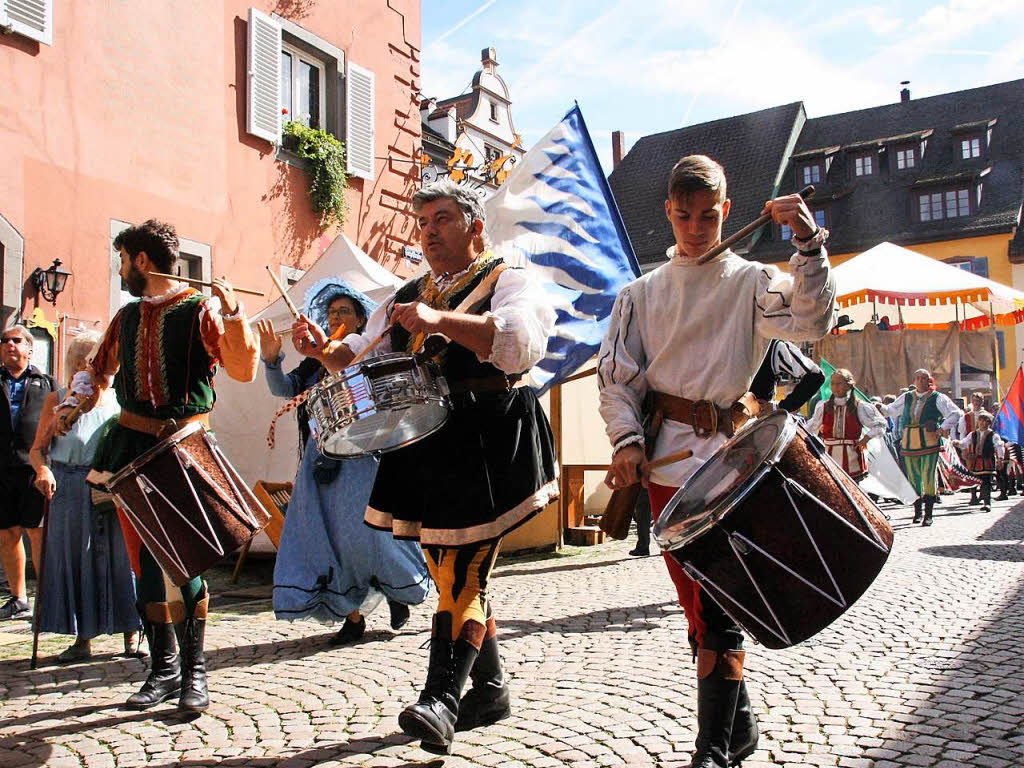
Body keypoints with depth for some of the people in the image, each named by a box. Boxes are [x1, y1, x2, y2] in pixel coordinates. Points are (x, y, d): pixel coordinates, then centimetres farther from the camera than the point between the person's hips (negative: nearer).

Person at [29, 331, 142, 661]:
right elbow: (37, 449, 5)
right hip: (69, 490, 0)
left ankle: (131, 633, 11)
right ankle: (82, 638, 16)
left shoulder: (119, 402, 8)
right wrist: (43, 470, -16)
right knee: (74, 560, 5)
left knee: (121, 557, 0)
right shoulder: (58, 401, 5)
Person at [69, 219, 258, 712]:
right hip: (133, 445, 6)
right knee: (146, 557, 7)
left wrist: (232, 314, -26)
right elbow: (100, 371, 28)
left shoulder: (199, 309, -3)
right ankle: (163, 667, 17)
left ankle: (193, 671, 4)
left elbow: (243, 370, -15)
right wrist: (77, 405, 9)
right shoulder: (127, 317, 15)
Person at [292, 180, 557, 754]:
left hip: (487, 444, -6)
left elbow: (520, 344, -20)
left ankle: (441, 700, -9)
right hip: (423, 444, 7)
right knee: (456, 571, 11)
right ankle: (491, 689, 23)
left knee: (463, 571, -10)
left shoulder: (511, 281, 0)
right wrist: (327, 351, -4)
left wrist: (440, 320, -31)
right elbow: (364, 359, 19)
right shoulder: (409, 296, 20)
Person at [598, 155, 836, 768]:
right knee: (696, 602, 10)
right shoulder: (643, 292, 12)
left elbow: (812, 322, -12)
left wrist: (810, 243, -21)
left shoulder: (750, 281, 5)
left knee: (717, 606, -8)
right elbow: (616, 376, 6)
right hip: (665, 460, 3)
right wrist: (627, 439, -8)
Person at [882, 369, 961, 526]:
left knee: (928, 476, -8)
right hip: (909, 441, 4)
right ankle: (917, 511, 18)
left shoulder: (937, 398, 3)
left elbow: (955, 413, -1)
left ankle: (928, 514, -3)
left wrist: (943, 428, -10)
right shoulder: (906, 397, 15)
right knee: (913, 476, 6)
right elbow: (890, 410, 24)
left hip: (929, 440, -4)